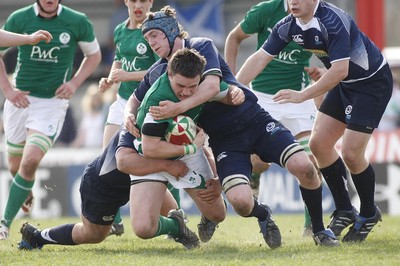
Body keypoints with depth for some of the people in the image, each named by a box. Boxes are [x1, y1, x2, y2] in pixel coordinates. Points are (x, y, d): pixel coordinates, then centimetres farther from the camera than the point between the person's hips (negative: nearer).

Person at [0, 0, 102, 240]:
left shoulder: (77, 22, -6)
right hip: (21, 99, 2)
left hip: (53, 101, -2)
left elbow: (94, 54, 10)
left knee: (30, 161, -19)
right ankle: (26, 193, 47)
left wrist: (74, 83, -5)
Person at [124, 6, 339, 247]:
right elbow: (136, 99, 26)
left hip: (255, 121, -3)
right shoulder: (156, 73, 8)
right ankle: (263, 215, 14)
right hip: (224, 139, 3)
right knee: (240, 201, -24)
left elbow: (212, 85, -23)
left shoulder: (202, 47, -7)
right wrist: (130, 115, 2)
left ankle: (319, 230, -2)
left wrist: (178, 108, -34)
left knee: (303, 166, -25)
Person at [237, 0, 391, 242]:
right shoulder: (288, 26, -7)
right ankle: (344, 211, 16)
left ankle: (369, 214, 12)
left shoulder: (333, 21, -31)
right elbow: (260, 58, -2)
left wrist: (302, 95, -34)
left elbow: (340, 70, -36)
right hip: (344, 84, 8)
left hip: (372, 82, -8)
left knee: (351, 152, -11)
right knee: (319, 144, 1)